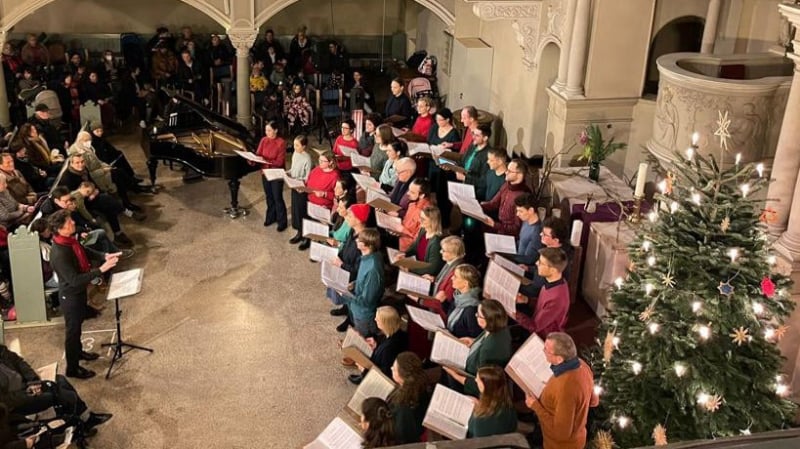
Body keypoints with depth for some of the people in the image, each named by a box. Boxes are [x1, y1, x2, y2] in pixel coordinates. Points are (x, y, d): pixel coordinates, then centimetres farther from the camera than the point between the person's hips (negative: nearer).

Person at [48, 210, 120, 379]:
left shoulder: (69, 240, -9)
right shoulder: (59, 254, -36)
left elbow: (85, 252, 9)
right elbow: (75, 280, -35)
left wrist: (104, 256, -8)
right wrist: (101, 269, -36)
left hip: (79, 291, 9)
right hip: (70, 296, -8)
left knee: (77, 325, 29)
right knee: (73, 330, 10)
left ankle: (78, 352, 53)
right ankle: (72, 369, 29)